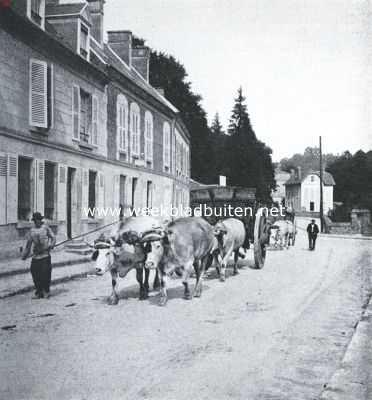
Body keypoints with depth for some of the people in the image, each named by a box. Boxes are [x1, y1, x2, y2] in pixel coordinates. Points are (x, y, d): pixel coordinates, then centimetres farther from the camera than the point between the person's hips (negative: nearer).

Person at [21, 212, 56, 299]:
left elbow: (53, 237, 2)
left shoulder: (45, 227, 3)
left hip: (45, 255, -4)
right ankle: (38, 293, 11)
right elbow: (29, 243, 21)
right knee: (35, 273, 1)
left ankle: (46, 292, 5)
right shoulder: (32, 231, 15)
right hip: (35, 256, 4)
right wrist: (24, 255, 20)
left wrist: (51, 245, -17)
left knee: (45, 273, -7)